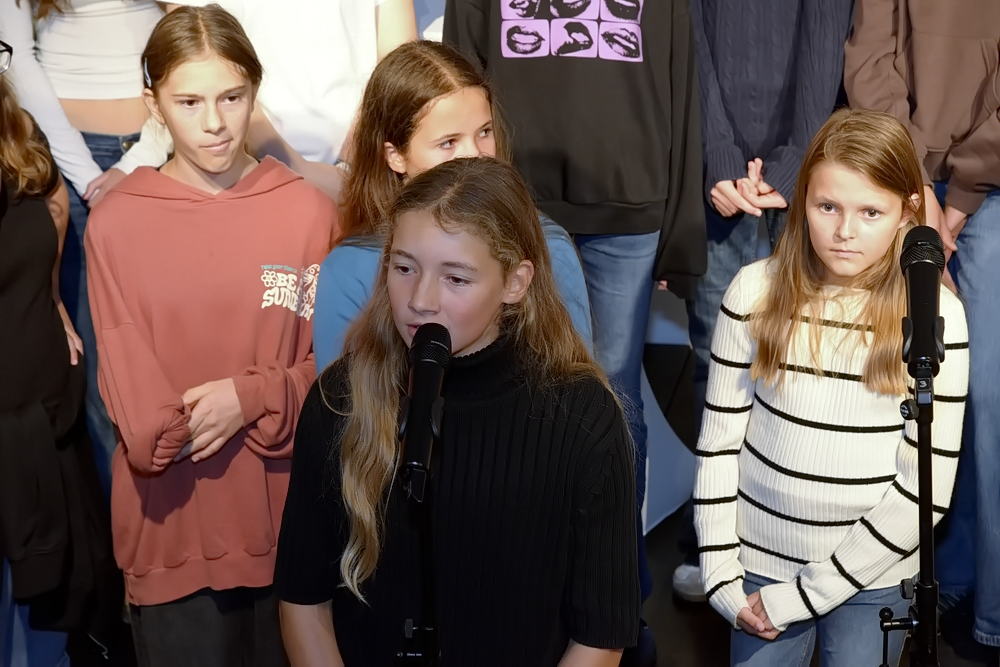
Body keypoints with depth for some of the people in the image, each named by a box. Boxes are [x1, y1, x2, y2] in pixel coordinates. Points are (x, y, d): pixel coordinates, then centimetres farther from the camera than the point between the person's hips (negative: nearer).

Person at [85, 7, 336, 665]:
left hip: (287, 505, 1)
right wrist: (174, 433, -14)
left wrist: (253, 397, -13)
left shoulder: (308, 209, -1)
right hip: (172, 519, 0)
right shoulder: (115, 222, -1)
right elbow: (125, 375, -1)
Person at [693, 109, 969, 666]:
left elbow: (926, 488, -12)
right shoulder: (756, 291, -8)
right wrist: (720, 573, -4)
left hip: (871, 575, -1)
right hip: (761, 562, 1)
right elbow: (719, 439, -1)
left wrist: (806, 593, -12)